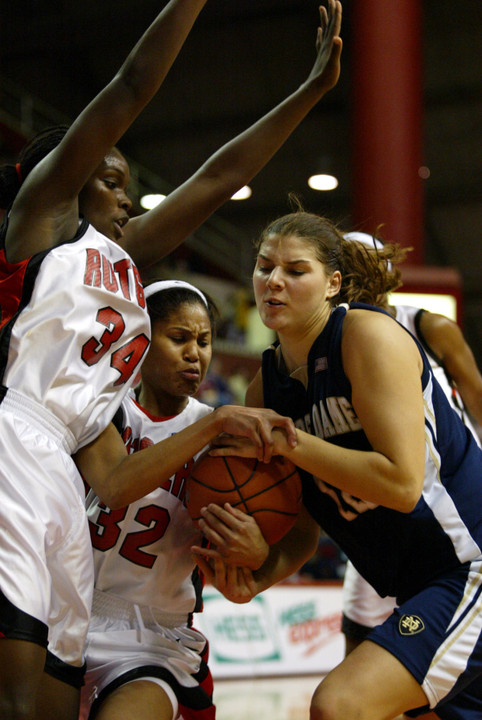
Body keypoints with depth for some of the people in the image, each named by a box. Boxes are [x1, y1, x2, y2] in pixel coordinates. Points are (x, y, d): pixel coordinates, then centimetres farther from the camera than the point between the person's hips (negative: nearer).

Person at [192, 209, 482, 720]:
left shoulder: (368, 334, -15)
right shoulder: (265, 389, 6)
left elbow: (402, 482, -24)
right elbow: (302, 531, 8)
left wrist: (284, 440, -20)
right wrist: (257, 577, -12)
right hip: (421, 588, 8)